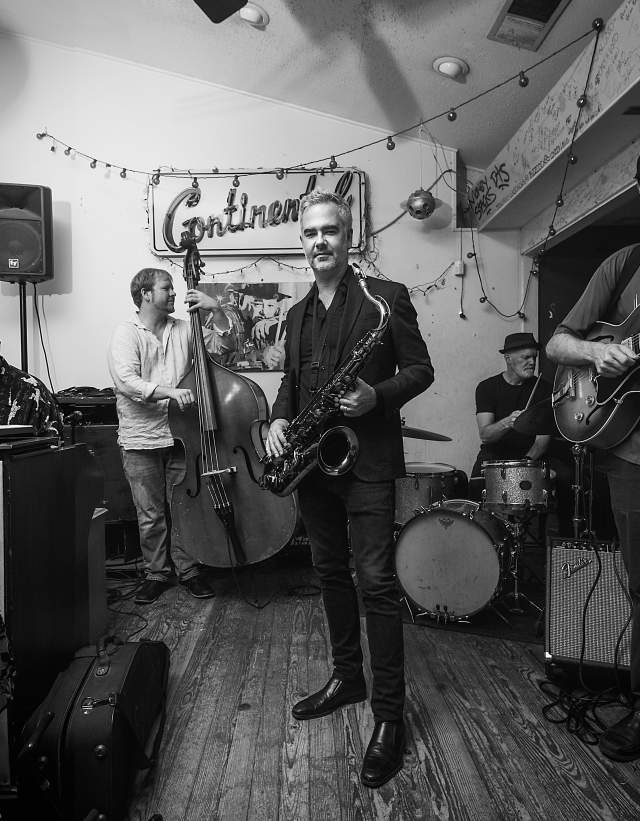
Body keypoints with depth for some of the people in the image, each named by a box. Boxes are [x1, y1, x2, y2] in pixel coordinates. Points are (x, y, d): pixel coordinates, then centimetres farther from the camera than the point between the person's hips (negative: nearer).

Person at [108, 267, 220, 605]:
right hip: (141, 440, -2)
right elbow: (126, 382, -17)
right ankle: (156, 573, 26)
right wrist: (168, 391, -29)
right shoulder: (127, 333, -3)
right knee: (151, 515, 8)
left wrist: (217, 310, -4)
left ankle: (188, 569, 25)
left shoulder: (183, 330, 9)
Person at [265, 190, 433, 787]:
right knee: (331, 574, 16)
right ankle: (346, 677, 34)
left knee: (375, 582, -5)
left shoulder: (386, 296, -3)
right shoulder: (297, 314, 15)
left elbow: (420, 369, -4)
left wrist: (378, 396, -22)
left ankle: (389, 715, 10)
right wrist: (279, 419, 0)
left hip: (366, 458, -6)